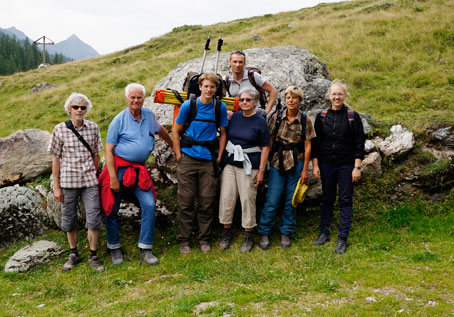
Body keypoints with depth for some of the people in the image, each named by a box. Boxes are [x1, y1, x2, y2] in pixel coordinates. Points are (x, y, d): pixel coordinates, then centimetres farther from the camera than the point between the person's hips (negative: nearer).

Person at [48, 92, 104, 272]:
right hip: (68, 181, -1)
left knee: (93, 218, -2)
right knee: (69, 219, 10)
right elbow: (56, 158, 0)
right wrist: (56, 186, -1)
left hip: (89, 180, 1)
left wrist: (94, 176, 12)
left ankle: (93, 256, 12)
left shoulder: (93, 128, 2)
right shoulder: (60, 129, -3)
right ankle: (73, 254, 28)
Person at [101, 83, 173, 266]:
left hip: (139, 169, 4)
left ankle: (145, 250, -1)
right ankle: (114, 248, 20)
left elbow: (160, 131, 30)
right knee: (112, 209, 1)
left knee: (149, 204, -10)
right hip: (118, 167, -3)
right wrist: (113, 178, -14)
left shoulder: (149, 115, 8)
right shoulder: (119, 120, -5)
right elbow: (108, 150, -7)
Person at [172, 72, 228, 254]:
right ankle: (184, 240, 15)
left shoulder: (220, 108, 3)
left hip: (209, 160, 1)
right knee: (186, 201, 3)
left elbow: (223, 133, 11)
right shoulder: (188, 106, -1)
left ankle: (204, 239, 19)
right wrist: (179, 156, 0)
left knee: (207, 201, 5)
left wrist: (219, 157, 5)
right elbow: (176, 131, 5)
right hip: (188, 159, -1)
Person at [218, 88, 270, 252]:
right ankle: (226, 232, 20)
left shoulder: (260, 122, -4)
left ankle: (248, 236, 16)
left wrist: (261, 171, -9)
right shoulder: (234, 117, 8)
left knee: (248, 199, 0)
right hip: (230, 163, 4)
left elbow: (265, 148, -5)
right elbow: (225, 137, 15)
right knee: (226, 198, 4)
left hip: (249, 166, -4)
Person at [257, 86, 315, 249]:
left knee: (291, 200, 6)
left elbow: (307, 146, 1)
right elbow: (269, 140, 3)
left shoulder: (305, 120, -1)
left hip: (296, 163, 0)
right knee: (272, 200, -3)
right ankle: (264, 233, 10)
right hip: (277, 162, 0)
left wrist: (305, 169, -1)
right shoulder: (276, 117, 0)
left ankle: (286, 233, 21)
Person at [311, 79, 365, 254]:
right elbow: (315, 142, 6)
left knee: (345, 200, 2)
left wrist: (357, 167, -9)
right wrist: (315, 165, 1)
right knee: (327, 199, 12)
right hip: (326, 164, 2)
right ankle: (324, 232, 24)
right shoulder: (321, 116, 3)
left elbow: (359, 143, -3)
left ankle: (342, 238, 10)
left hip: (346, 165, -2)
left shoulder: (352, 116, -3)